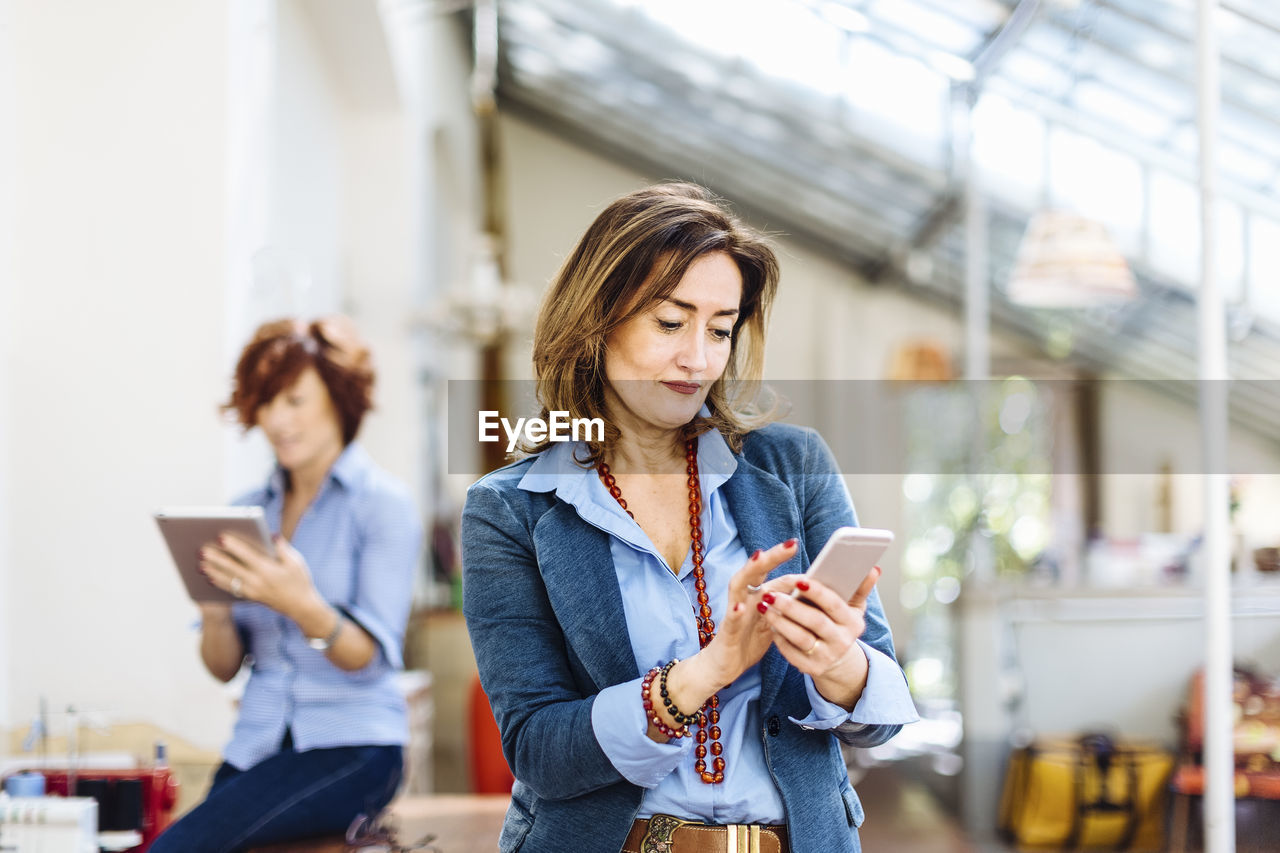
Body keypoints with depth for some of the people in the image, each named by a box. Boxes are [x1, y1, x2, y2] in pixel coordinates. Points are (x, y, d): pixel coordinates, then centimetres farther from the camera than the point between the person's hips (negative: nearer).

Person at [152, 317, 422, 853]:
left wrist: (304, 607, -29)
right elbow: (224, 668, 11)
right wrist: (214, 611, -11)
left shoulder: (384, 505, -2)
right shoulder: (247, 511, 15)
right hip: (256, 744, 5)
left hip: (349, 747, -5)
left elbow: (370, 658, -10)